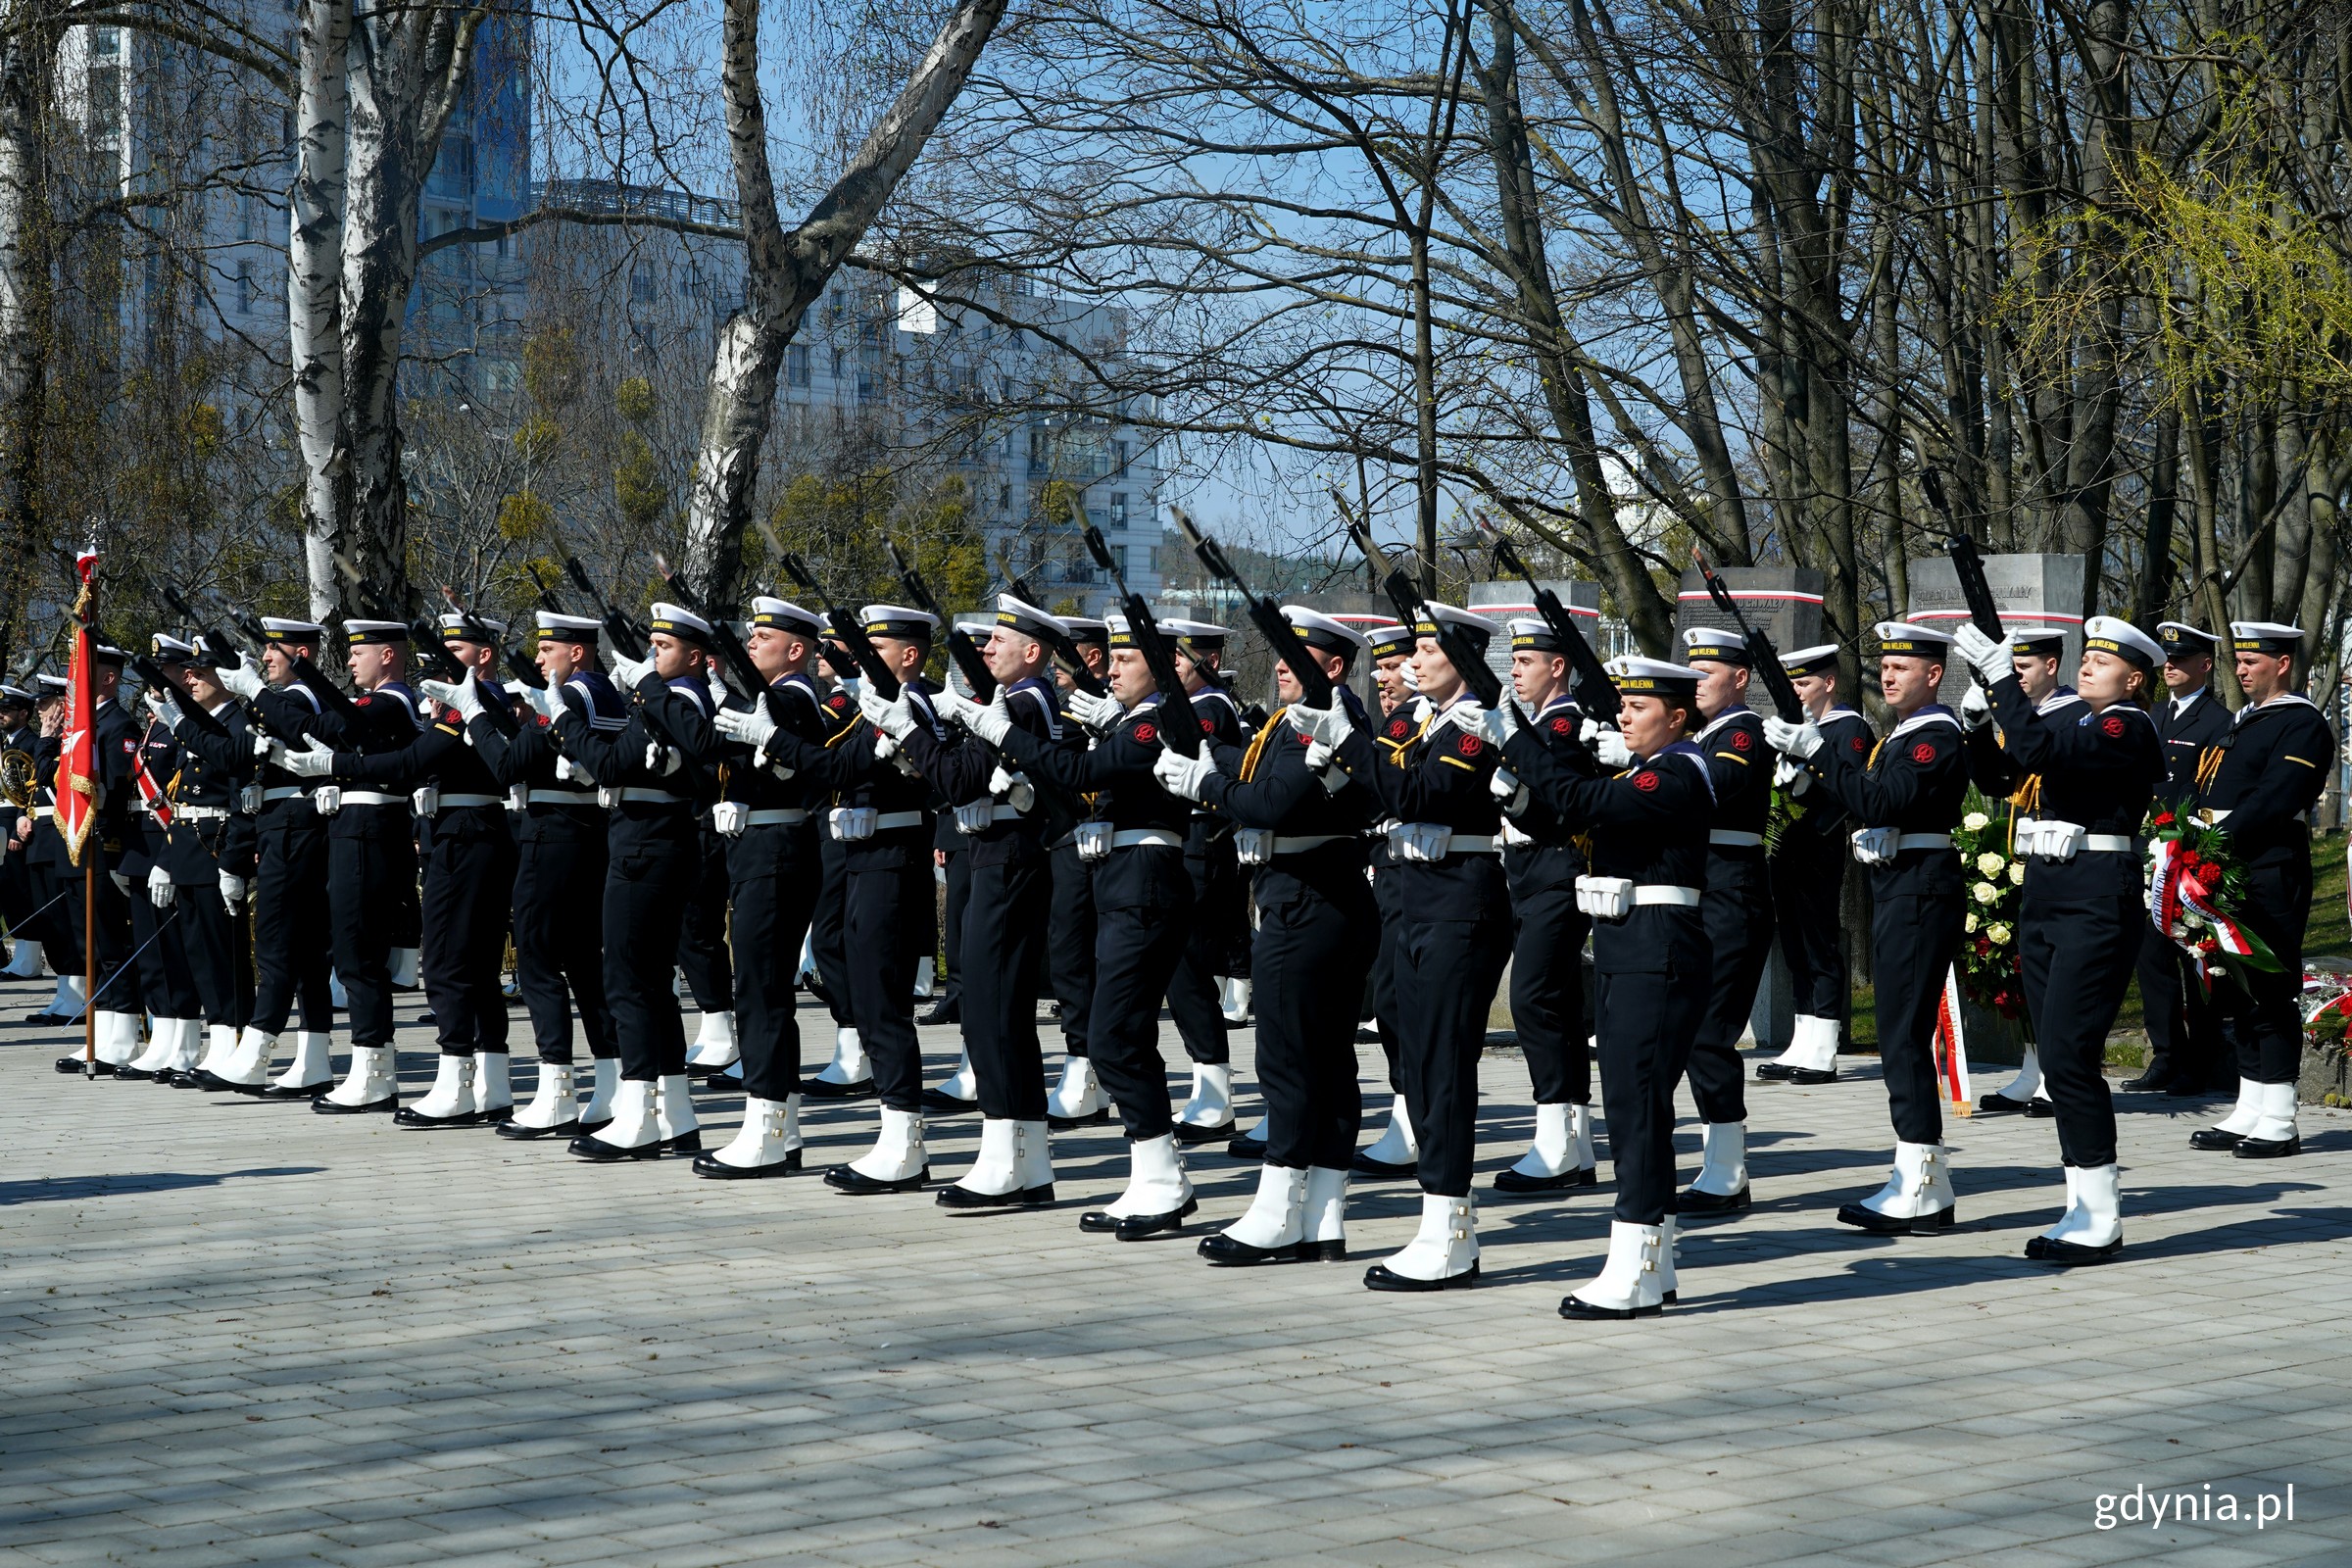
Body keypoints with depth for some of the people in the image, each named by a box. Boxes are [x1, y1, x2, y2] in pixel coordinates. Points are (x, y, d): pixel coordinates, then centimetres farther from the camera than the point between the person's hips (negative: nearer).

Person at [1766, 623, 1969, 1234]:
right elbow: (1868, 800, 17)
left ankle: (1916, 1193, -7)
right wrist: (1813, 754, 5)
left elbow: (1880, 803, -25)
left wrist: (1817, 751, -24)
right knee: (1903, 1037, 12)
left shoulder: (1938, 737, -13)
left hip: (1920, 893, -10)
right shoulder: (1903, 735, 19)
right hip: (1896, 891, 10)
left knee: (1905, 1037, -10)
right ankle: (1926, 1185, 18)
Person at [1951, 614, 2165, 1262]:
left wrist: (2001, 672, -20)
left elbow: (2041, 751, -25)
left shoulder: (2129, 727, -9)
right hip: (2043, 898, 9)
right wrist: (1990, 684, 8)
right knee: (2060, 1059, 9)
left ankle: (2100, 1218, -7)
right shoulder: (2069, 716, 17)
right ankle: (2084, 1210, 14)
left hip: (2098, 901, -9)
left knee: (2068, 1055, -12)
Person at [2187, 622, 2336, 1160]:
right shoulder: (2243, 721, 21)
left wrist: (2219, 839, -22)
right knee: (2236, 994, 11)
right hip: (2228, 875, 9)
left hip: (2272, 878, -9)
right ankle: (2248, 1115, 18)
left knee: (2270, 995, -6)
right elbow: (2209, 794, 18)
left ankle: (2279, 1125, -3)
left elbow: (2275, 799, -19)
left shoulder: (2303, 725, -8)